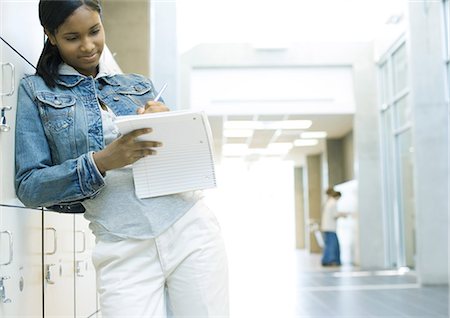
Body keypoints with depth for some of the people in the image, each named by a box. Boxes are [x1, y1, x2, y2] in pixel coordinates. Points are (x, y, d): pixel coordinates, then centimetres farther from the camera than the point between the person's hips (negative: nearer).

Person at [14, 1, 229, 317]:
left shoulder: (140, 85, 14)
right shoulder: (37, 90, 7)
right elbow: (28, 187, -1)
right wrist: (101, 162, -15)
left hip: (191, 227, 3)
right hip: (123, 250, -2)